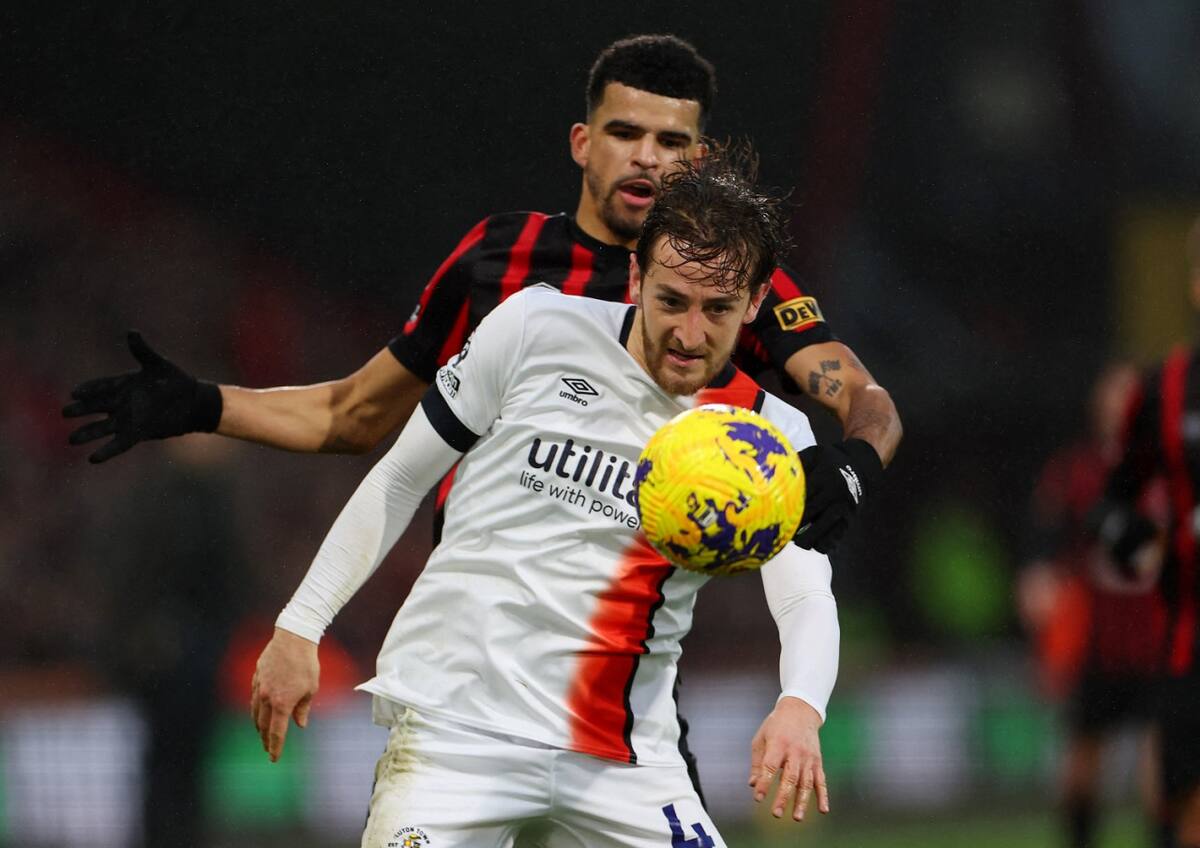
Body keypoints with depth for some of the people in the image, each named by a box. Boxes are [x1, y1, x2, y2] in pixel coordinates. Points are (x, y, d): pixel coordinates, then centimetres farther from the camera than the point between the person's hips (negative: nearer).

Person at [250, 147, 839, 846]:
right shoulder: (536, 329, -2)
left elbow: (807, 597, -10)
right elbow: (401, 478, 7)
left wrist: (799, 707, -33)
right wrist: (299, 628, 5)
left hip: (624, 760, 2)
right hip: (457, 729, -2)